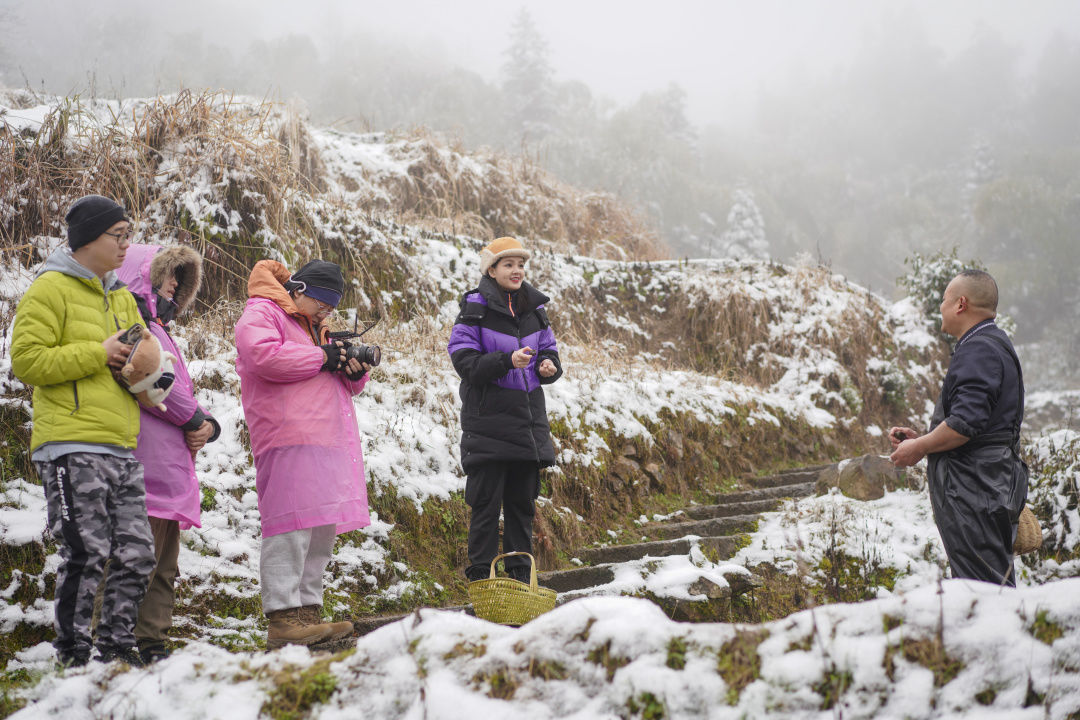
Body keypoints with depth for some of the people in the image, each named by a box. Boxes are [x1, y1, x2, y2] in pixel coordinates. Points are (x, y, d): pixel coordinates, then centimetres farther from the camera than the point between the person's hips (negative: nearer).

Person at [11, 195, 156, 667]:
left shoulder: (123, 298, 23)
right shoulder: (51, 289, -1)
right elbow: (26, 360, -10)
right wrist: (98, 353, -12)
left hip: (122, 450, 7)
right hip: (73, 449, -7)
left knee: (137, 556, 4)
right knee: (86, 556, -10)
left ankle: (116, 650, 16)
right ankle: (74, 658, -1)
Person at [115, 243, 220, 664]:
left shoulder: (157, 326, 29)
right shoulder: (133, 318, -4)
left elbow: (181, 390, 25)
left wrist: (205, 424, 4)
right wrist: (195, 419, -6)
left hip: (172, 470, 11)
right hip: (147, 467, -11)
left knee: (164, 568, 11)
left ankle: (153, 647, 15)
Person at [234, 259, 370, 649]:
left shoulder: (315, 326, 30)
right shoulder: (261, 314, 1)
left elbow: (343, 384, 32)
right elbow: (264, 356, -21)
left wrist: (355, 371, 6)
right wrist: (322, 357, -11)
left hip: (328, 439, 10)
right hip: (290, 440, -10)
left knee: (322, 530, 9)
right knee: (292, 526, -15)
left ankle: (309, 611, 13)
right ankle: (282, 619, -16)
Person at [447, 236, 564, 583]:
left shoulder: (533, 308, 12)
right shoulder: (475, 309, -6)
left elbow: (549, 349, 20)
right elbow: (465, 363, -13)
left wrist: (549, 366, -4)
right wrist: (507, 361, -27)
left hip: (528, 419, 6)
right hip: (488, 420, -6)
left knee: (523, 500, 10)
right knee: (487, 501, -5)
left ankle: (520, 575, 18)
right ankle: (480, 575, 2)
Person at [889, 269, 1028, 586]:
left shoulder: (979, 350, -14)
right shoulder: (994, 344, 21)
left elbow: (966, 422, -24)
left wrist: (919, 448, -10)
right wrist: (921, 439, 17)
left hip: (974, 489, -11)